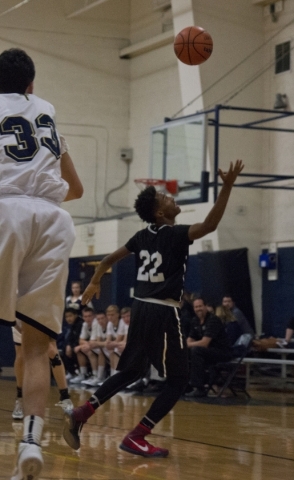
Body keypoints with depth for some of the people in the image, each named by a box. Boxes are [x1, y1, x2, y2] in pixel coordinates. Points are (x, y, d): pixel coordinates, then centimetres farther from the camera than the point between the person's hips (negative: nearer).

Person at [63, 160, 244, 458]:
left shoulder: (143, 236, 10)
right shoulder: (176, 235, -12)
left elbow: (109, 259, 20)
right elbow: (209, 225, -29)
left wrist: (94, 283, 37)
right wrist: (227, 187, -32)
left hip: (142, 308, 8)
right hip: (163, 312, -8)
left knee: (131, 371, 22)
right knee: (178, 379, 2)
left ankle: (81, 414, 10)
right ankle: (136, 438, -5)